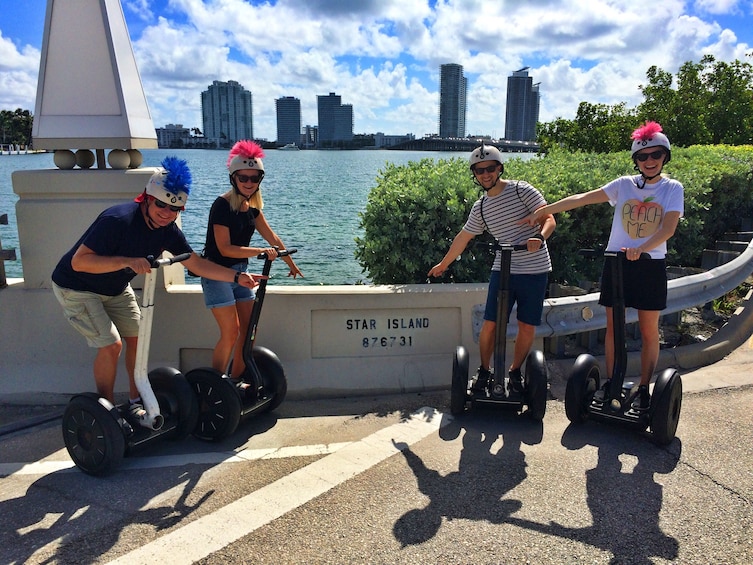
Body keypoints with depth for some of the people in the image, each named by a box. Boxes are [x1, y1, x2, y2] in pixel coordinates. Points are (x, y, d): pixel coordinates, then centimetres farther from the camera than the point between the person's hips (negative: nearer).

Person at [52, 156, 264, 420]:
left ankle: (135, 401, 19)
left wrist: (237, 277, -14)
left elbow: (197, 263, -6)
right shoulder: (118, 220, -34)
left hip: (115, 288, 7)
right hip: (76, 288, -7)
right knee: (111, 344, -14)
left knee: (136, 337, 3)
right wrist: (127, 261, -47)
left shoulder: (167, 230, -11)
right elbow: (78, 262, -36)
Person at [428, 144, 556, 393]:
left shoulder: (521, 190, -5)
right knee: (490, 323, -2)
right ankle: (484, 370, 18)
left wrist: (539, 237, -31)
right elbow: (463, 237, 19)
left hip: (535, 271, -3)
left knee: (527, 327, 3)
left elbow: (549, 218, -10)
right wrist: (443, 264, 26)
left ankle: (515, 372, 23)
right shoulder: (480, 208, 8)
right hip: (503, 270, 3)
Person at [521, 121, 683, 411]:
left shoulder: (672, 188, -1)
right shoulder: (624, 185, 3)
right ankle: (611, 382, 19)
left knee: (649, 331, 4)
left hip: (651, 265, -1)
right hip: (616, 263, 1)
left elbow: (668, 228, -14)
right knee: (612, 326, 7)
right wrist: (541, 211, -7)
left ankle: (643, 388, 16)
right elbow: (581, 199, -2)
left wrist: (641, 248, -32)